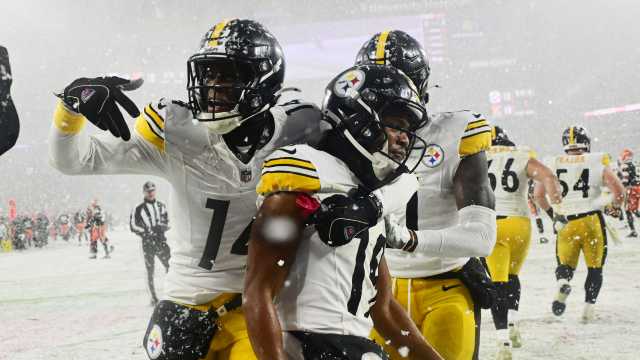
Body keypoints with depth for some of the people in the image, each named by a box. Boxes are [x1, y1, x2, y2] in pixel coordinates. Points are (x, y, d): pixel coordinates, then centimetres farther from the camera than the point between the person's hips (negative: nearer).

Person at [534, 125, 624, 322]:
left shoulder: (553, 164, 4)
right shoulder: (597, 163, 0)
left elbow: (538, 194, 2)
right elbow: (619, 191, -7)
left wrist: (551, 212, 18)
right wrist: (616, 205, 15)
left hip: (565, 223, 1)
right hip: (592, 222, -1)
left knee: (565, 263, 14)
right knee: (595, 266, 13)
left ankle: (562, 281, -19)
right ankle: (589, 306, 2)